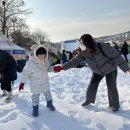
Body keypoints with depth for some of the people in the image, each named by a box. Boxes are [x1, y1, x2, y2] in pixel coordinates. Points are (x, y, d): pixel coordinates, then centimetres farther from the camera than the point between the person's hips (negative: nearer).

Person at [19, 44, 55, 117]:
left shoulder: (45, 61, -11)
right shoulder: (31, 63, -28)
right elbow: (26, 73, -19)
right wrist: (22, 83, -16)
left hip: (45, 82, 5)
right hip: (35, 84, -5)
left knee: (48, 93, 21)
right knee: (36, 96, 11)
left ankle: (50, 104, 46)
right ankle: (35, 109, 33)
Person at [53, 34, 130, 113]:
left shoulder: (102, 47, -36)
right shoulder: (84, 52, -20)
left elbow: (116, 56, -29)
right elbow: (75, 61, -21)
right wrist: (62, 67, -32)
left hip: (110, 69, -4)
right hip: (97, 71, 4)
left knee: (111, 87, -3)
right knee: (92, 85, 0)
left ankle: (115, 105, 20)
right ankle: (89, 100, 26)